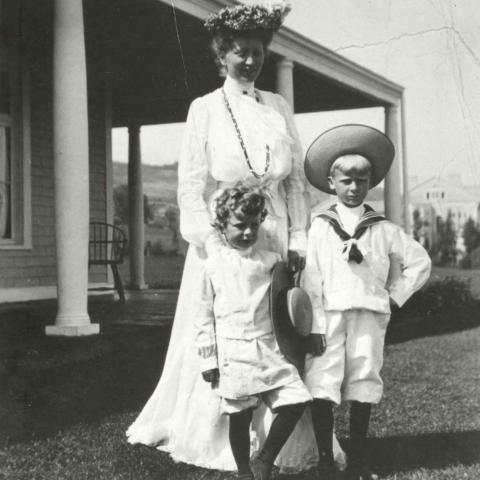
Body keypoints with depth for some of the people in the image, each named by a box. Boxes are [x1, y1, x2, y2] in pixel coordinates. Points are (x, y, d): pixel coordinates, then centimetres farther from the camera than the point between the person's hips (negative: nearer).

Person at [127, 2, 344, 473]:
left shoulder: (278, 107, 10)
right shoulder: (205, 108, 0)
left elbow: (296, 178, 10)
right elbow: (191, 185, -4)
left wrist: (297, 239, 1)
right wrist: (211, 244, -12)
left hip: (275, 235, 3)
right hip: (224, 232, -3)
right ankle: (210, 436, 15)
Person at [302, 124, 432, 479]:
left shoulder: (384, 231, 8)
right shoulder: (320, 228, 4)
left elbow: (420, 262, 15)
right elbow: (311, 281, -1)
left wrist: (395, 296, 7)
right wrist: (314, 328, -9)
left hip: (369, 316, 2)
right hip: (329, 317, -1)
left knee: (363, 388, 7)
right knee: (321, 390, -8)